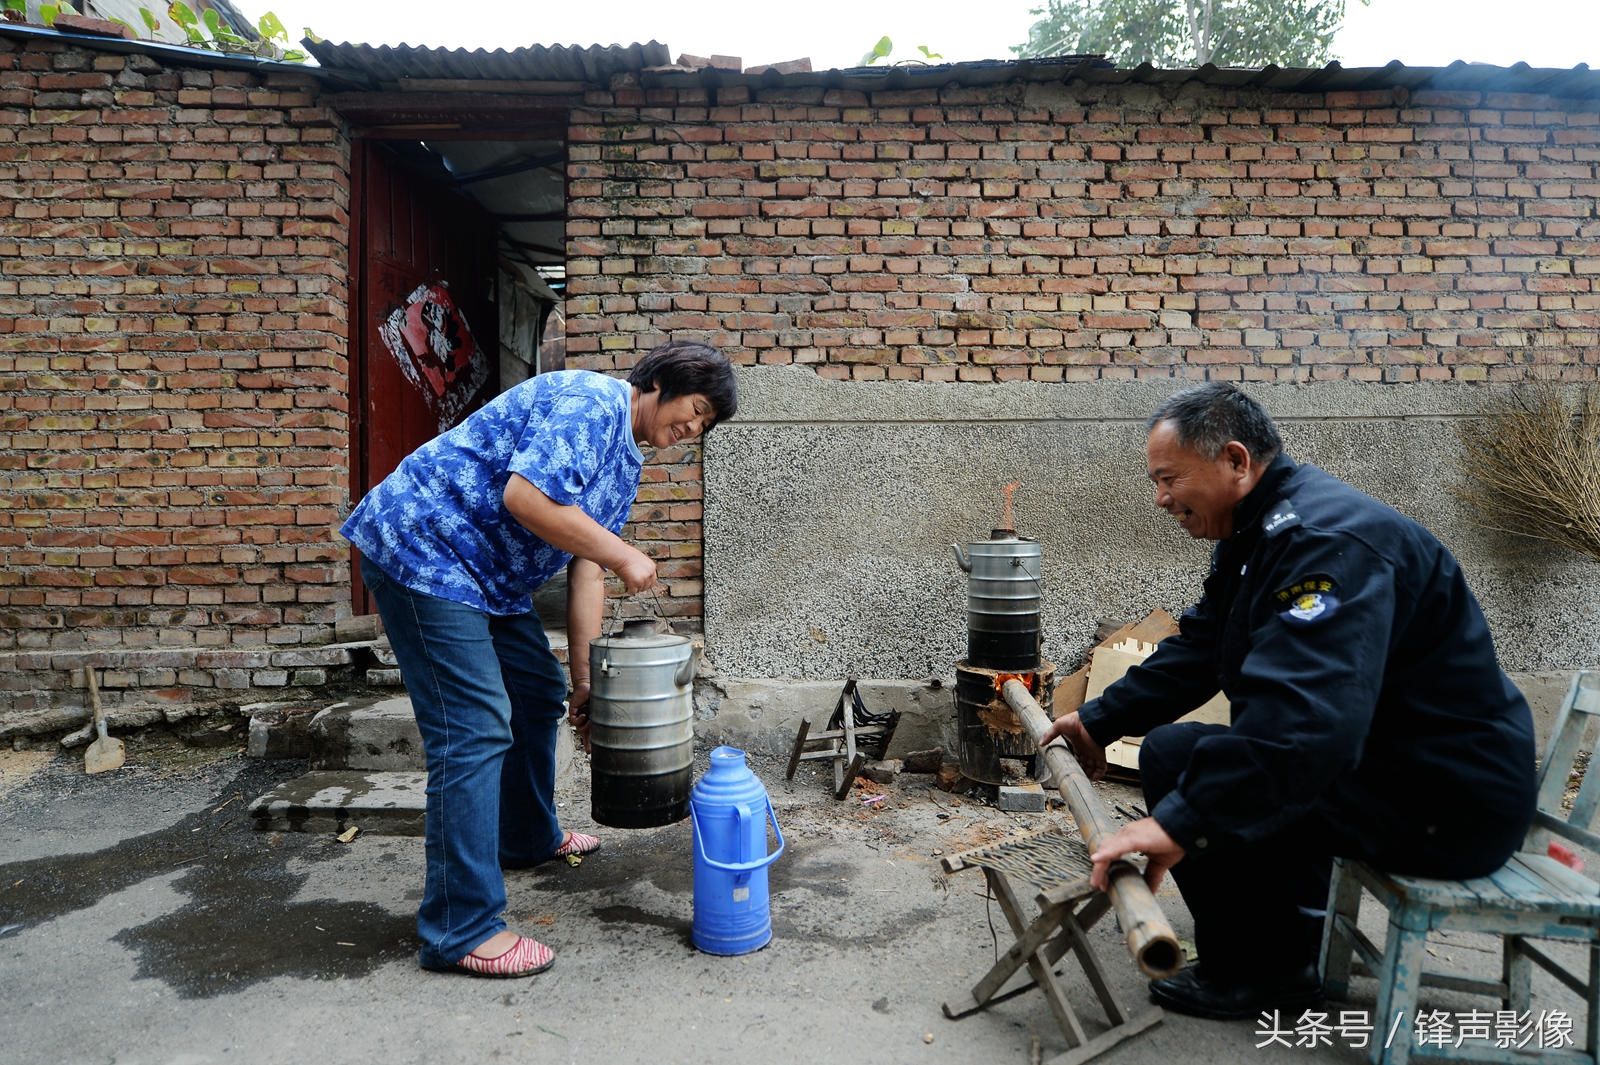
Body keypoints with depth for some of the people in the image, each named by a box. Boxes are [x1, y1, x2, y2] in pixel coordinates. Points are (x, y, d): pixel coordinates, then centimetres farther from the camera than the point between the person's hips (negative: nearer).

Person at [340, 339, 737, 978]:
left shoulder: (626, 462, 14)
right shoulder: (589, 402, -16)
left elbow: (585, 570, 12)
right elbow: (525, 497, -29)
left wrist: (586, 681, 8)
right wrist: (623, 555, -19)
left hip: (486, 570, 11)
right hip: (422, 547, -11)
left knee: (538, 691, 20)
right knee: (475, 729, -13)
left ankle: (528, 838, 40)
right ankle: (458, 931, -5)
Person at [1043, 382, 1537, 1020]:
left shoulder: (1327, 540, -25)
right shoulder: (1263, 532, 8)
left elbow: (1303, 716, -38)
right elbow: (1197, 649, 12)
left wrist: (1182, 820, -40)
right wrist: (1100, 720, 8)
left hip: (1449, 799, -11)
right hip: (1388, 758, 11)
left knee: (1174, 756, -16)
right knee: (1189, 757, 21)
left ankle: (1254, 974, 3)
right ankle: (1289, 938, 26)